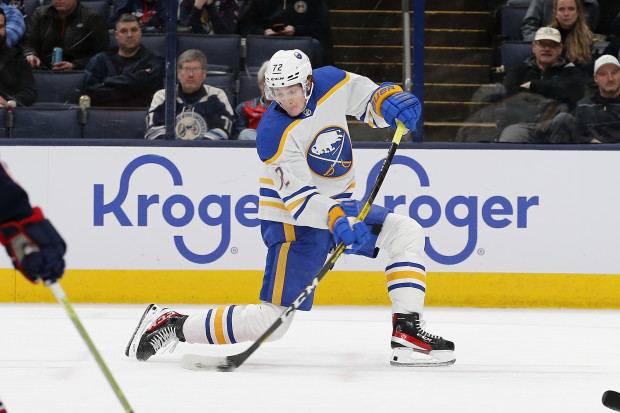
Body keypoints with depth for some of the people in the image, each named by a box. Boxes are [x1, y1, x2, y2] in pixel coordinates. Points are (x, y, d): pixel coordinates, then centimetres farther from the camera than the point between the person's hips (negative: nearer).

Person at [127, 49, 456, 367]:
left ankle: (407, 336, -5)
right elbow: (299, 197, -31)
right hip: (293, 222, -7)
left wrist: (389, 101, -12)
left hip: (339, 206, 7)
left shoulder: (331, 82, -8)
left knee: (406, 233, -4)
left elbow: (366, 98, 12)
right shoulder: (274, 135, -25)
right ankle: (172, 325, -4)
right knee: (271, 321, -14)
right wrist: (336, 219, -48)